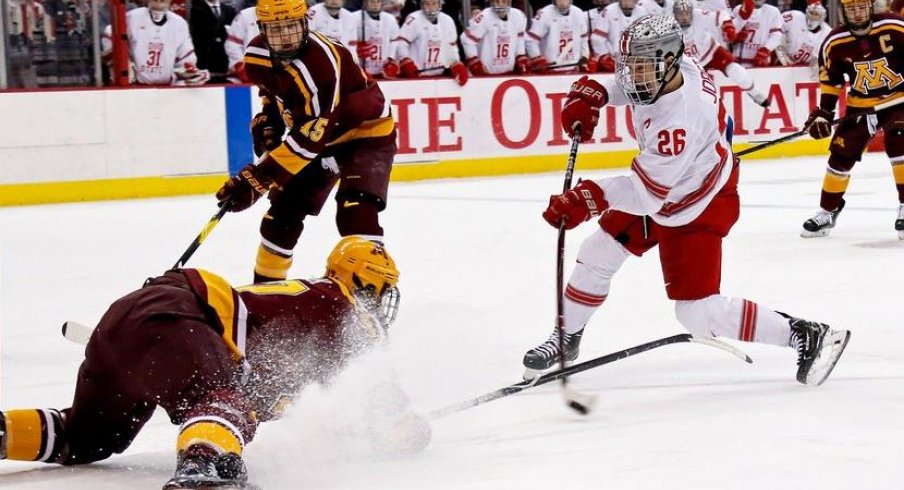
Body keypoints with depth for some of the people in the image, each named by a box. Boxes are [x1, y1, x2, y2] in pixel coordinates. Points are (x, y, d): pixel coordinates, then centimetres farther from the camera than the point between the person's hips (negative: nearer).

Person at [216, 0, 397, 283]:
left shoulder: (322, 62, -36)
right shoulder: (258, 55, -12)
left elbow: (310, 138, -38)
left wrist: (256, 179, -41)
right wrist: (267, 121, -3)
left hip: (367, 134, -7)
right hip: (321, 137, 7)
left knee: (356, 213, -27)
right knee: (284, 211, 6)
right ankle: (265, 283, 24)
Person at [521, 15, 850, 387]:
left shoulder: (681, 119, -39)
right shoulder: (671, 68, -16)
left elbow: (646, 193, -37)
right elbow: (625, 82, 10)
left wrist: (589, 199, -48)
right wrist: (589, 95, -8)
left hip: (696, 210, -9)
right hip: (660, 191, 9)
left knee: (698, 313, -10)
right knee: (597, 254, 14)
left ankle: (806, 337, -2)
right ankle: (566, 339, 36)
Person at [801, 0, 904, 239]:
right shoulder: (834, 42, -10)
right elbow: (829, 80, 1)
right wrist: (823, 112, -4)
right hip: (860, 105, 3)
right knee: (841, 153, 1)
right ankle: (828, 211, 17)